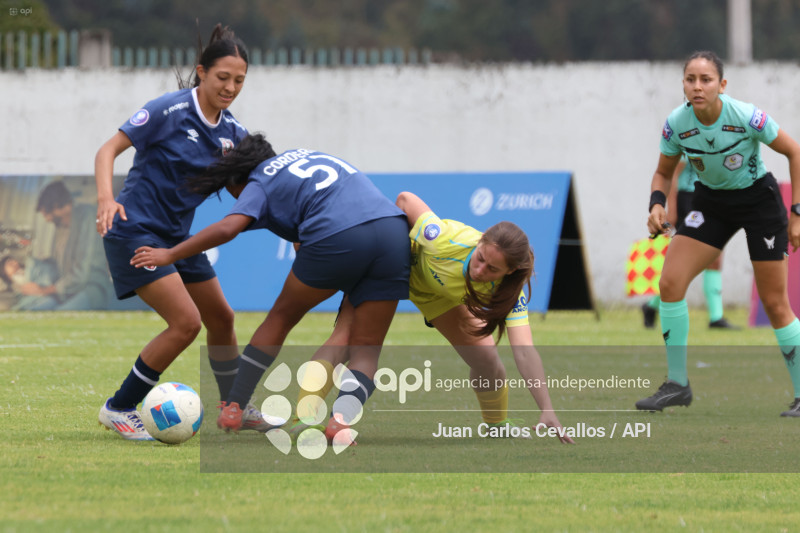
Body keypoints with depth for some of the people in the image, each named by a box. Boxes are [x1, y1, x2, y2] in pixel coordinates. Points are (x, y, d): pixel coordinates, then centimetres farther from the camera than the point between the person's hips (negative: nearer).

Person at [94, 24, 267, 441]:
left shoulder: (230, 131, 4)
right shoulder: (170, 110, -16)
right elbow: (108, 150, -15)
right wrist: (105, 199, -32)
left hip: (177, 235, 8)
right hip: (135, 230, -8)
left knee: (221, 318, 13)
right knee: (185, 322, -17)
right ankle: (118, 410, -6)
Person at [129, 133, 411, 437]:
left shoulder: (258, 185, 14)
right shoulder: (303, 154, 34)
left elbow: (228, 228, -3)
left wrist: (170, 255, 6)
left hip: (337, 239, -5)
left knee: (281, 318, 19)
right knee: (366, 351, 9)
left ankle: (233, 409, 21)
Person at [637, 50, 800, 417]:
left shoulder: (746, 117, -26)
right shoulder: (676, 124, -15)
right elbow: (664, 172, 3)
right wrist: (657, 204, -17)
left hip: (759, 199, -4)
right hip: (711, 201, 4)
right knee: (670, 281, -12)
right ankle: (676, 384, -2)